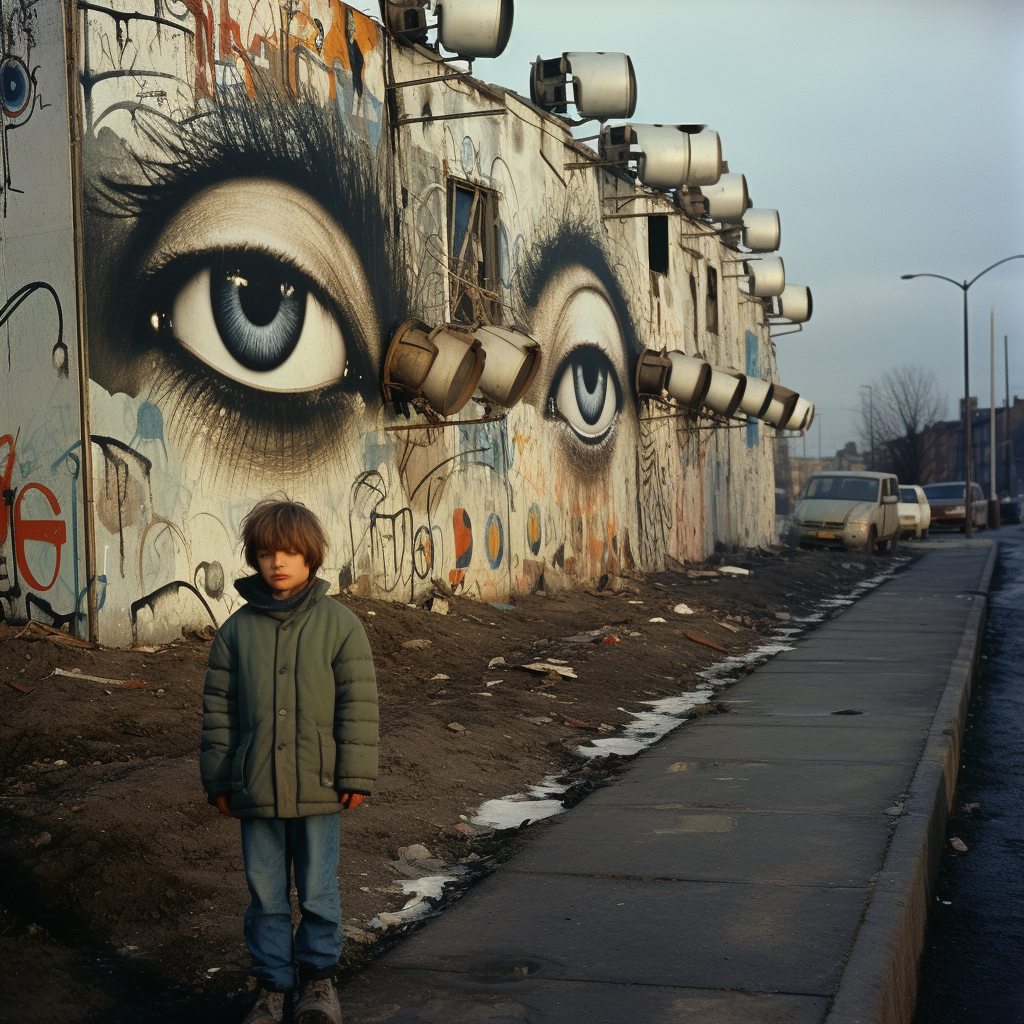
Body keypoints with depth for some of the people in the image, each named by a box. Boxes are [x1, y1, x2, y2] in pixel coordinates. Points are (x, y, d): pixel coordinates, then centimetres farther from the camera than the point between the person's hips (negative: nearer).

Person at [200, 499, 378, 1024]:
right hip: (255, 789, 2)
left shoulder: (339, 624, -3)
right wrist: (218, 778, 6)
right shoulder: (236, 630, 1)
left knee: (318, 891, 10)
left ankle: (318, 976, 29)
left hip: (318, 788, -1)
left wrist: (355, 776, -5)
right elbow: (218, 708, 7)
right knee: (265, 893, 11)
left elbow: (357, 704, -2)